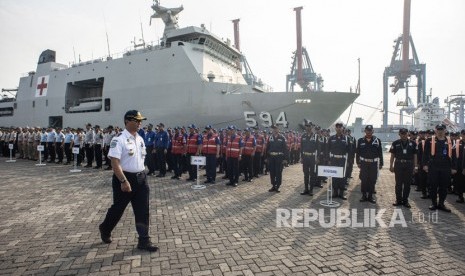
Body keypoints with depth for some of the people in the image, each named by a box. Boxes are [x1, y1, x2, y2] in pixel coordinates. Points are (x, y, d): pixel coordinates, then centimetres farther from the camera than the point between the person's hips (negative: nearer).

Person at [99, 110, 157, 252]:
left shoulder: (140, 139, 9)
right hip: (124, 178, -6)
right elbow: (115, 163, -21)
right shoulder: (119, 139, -15)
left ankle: (144, 241, 14)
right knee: (118, 208, 12)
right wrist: (124, 181, -26)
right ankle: (105, 229, 40)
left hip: (141, 178, 7)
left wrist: (142, 175, 17)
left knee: (143, 210, 5)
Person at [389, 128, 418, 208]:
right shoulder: (395, 143, 2)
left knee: (407, 184, 6)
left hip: (409, 165, 1)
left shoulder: (413, 143, 4)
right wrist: (391, 166, -1)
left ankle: (405, 200, 16)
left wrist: (415, 166, 2)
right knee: (398, 183, 3)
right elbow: (392, 155, 4)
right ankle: (398, 200, 13)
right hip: (398, 165, -1)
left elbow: (415, 155, 7)